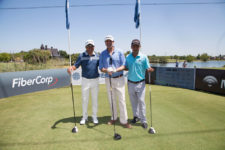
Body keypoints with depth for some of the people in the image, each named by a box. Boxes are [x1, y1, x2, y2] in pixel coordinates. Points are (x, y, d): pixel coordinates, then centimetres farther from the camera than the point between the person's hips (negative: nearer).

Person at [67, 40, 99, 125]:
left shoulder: (97, 56, 3)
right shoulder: (82, 56, -2)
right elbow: (76, 66, -9)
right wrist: (71, 68, -31)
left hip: (95, 80, 1)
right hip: (85, 80, -1)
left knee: (95, 99, 9)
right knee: (84, 99, 7)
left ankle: (94, 116, 24)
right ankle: (84, 117, 23)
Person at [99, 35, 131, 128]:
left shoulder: (119, 52, -1)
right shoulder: (102, 54, 5)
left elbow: (123, 66, -5)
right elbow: (101, 67, 1)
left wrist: (115, 70, -24)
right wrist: (106, 70, -22)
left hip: (119, 79, -2)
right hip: (108, 79, 3)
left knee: (121, 100, -3)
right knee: (111, 100, 11)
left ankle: (124, 120, 7)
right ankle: (114, 118, 28)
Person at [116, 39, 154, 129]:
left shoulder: (144, 57, -4)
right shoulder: (128, 57, 5)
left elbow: (148, 68, -6)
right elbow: (125, 67, -2)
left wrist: (150, 70, -29)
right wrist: (116, 70, -16)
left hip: (140, 83, -3)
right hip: (130, 83, 3)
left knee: (141, 101, -4)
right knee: (133, 101, 13)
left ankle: (143, 120, 8)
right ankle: (136, 116, 31)